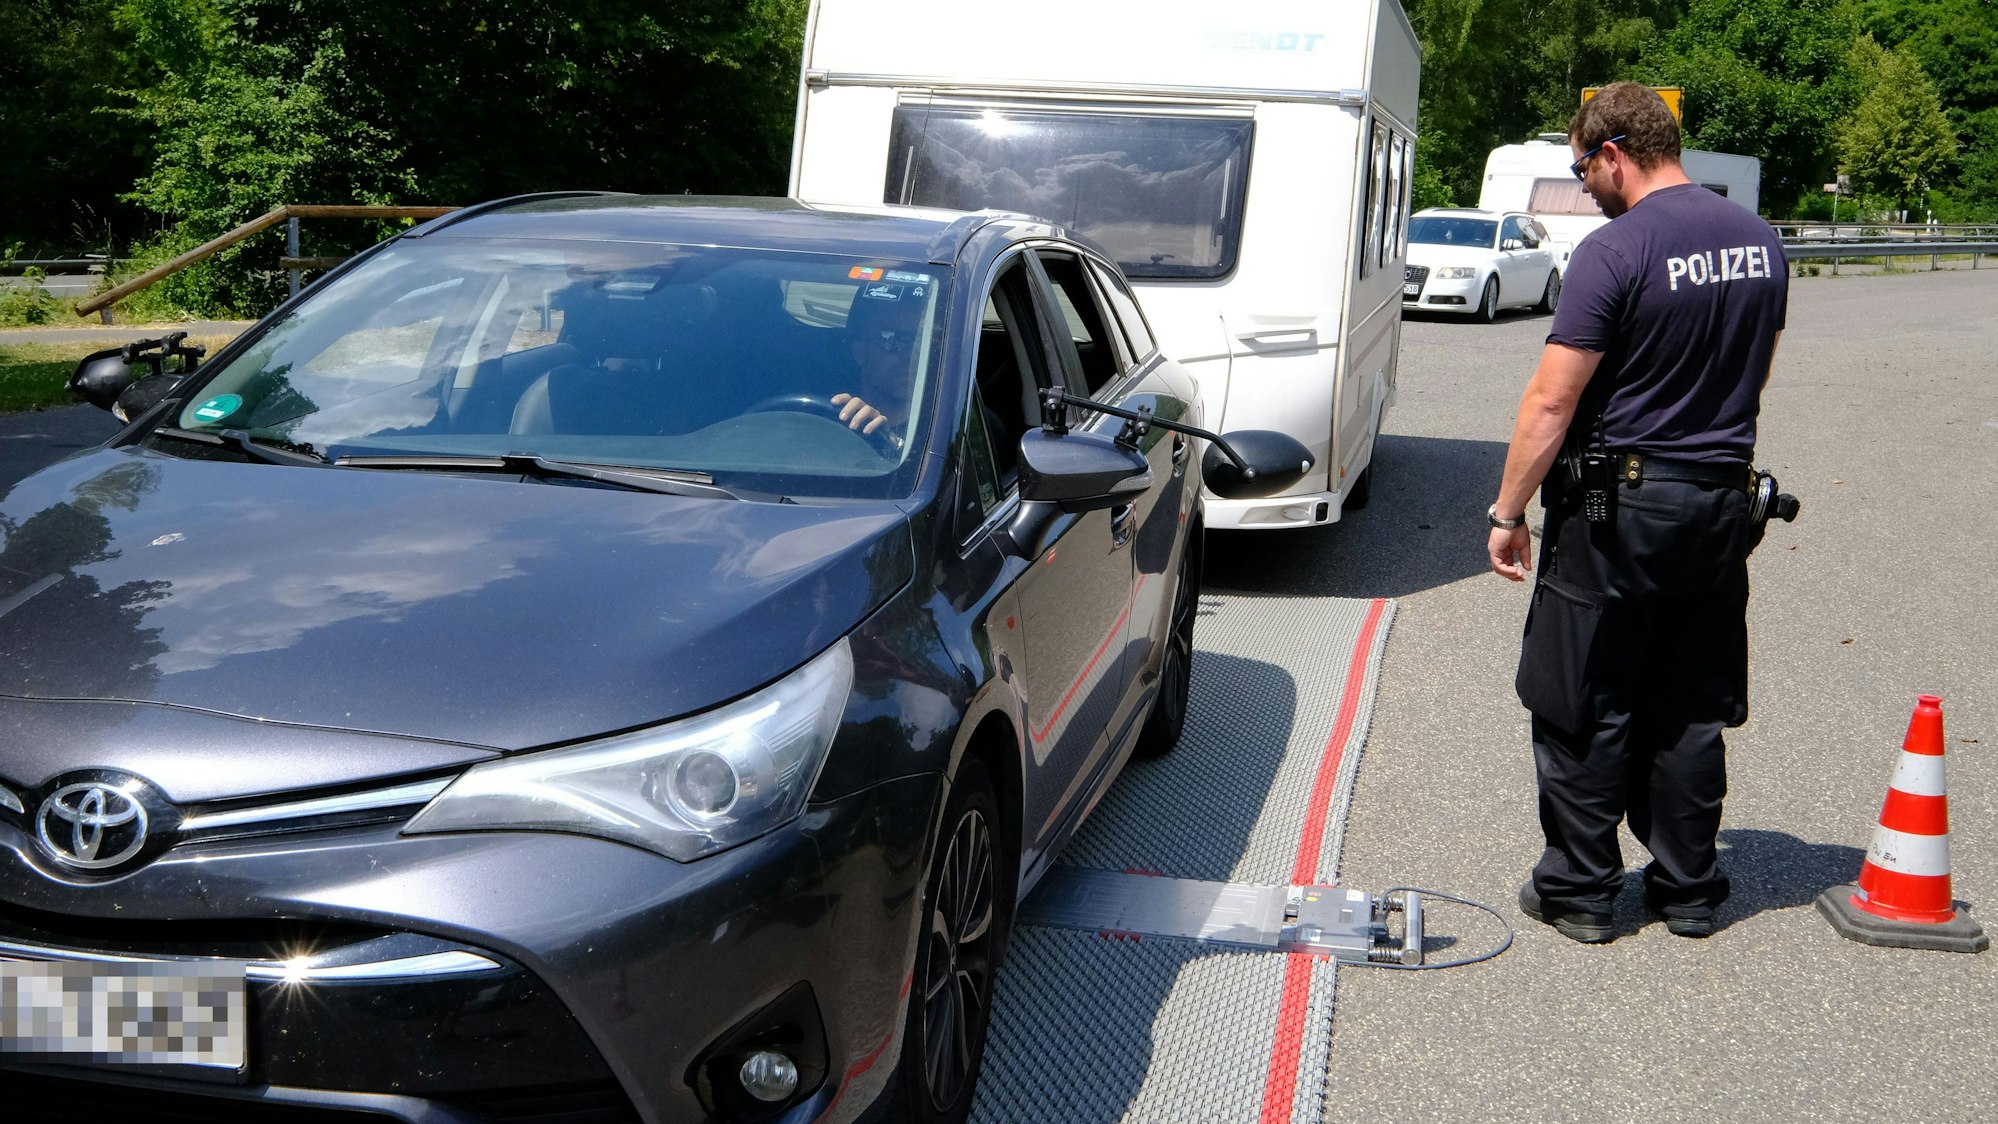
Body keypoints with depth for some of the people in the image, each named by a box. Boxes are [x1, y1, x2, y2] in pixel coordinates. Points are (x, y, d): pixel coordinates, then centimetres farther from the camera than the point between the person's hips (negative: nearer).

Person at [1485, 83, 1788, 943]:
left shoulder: (1615, 251, -17)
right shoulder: (1759, 242, 7)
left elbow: (1552, 401, -18)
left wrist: (1508, 513, -11)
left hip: (1617, 510, -7)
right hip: (1722, 503, 7)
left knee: (1584, 709, 5)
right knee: (1691, 709, 15)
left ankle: (1579, 890, 13)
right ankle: (1688, 889, 23)